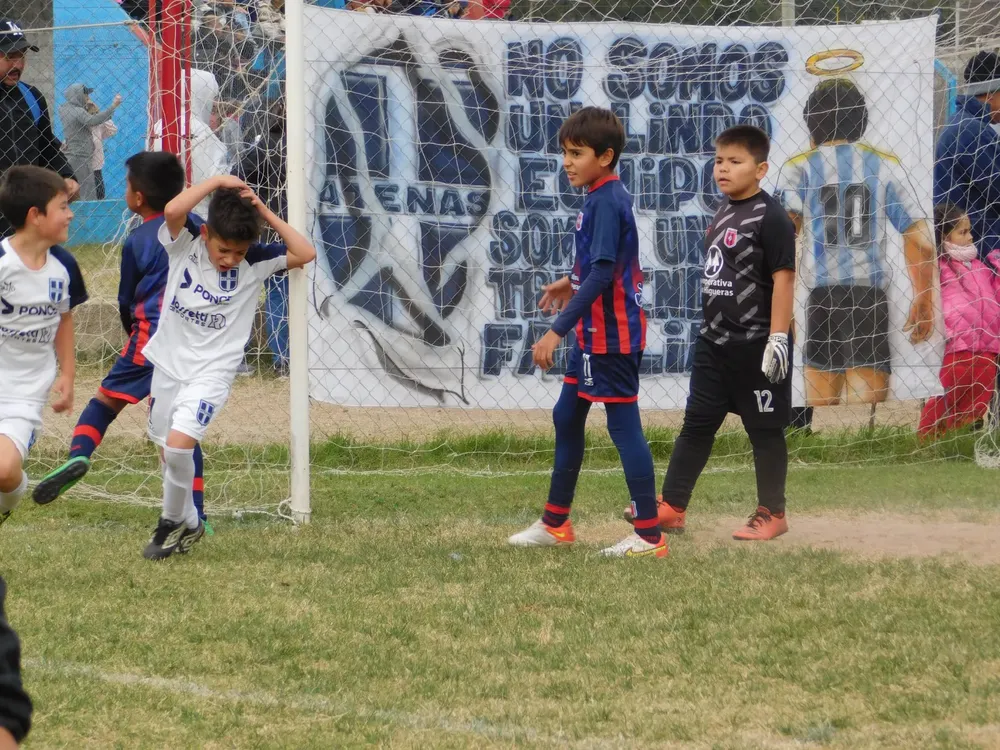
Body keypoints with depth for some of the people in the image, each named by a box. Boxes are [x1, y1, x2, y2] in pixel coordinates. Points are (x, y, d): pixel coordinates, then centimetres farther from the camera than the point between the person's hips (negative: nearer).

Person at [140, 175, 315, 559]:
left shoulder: (255, 261, -10)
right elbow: (172, 210, -30)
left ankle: (175, 522, 1)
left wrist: (265, 213, -19)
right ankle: (187, 524, 36)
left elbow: (305, 254, -20)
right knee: (168, 451, 15)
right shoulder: (184, 245, -11)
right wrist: (218, 182, -24)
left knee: (179, 445, -21)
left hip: (212, 372, -3)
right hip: (168, 364, 3)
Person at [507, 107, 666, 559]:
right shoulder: (604, 198, 10)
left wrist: (558, 331, -28)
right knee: (567, 417, 18)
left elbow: (602, 274, -26)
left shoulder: (606, 203, -19)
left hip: (611, 335, -11)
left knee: (624, 425, -8)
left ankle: (650, 536, -5)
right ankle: (555, 524, 29)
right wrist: (571, 283, 37)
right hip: (593, 334, 11)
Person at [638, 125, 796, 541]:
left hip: (756, 346, -8)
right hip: (715, 342, 8)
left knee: (765, 429, 2)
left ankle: (772, 514, 12)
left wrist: (778, 337, -21)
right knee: (697, 423, 9)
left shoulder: (770, 217, -14)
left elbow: (783, 278, -17)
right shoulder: (724, 212, 11)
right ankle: (671, 507, 11)